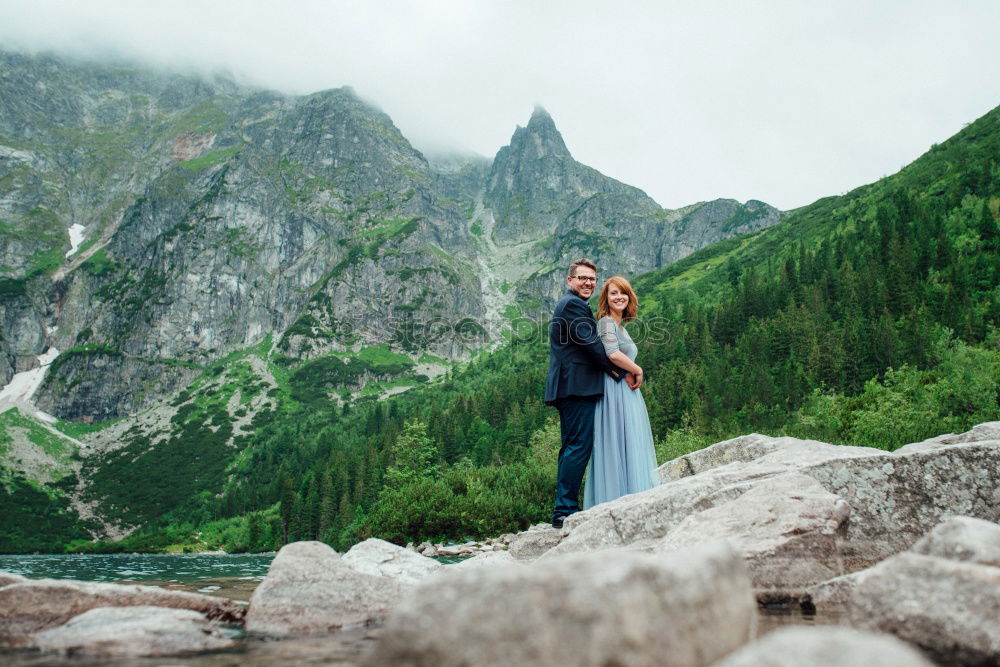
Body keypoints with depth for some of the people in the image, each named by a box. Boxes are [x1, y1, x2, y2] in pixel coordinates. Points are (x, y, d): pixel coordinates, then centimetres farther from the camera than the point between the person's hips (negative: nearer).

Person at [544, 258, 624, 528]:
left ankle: (565, 509, 17)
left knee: (572, 447, 13)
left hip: (569, 387, 11)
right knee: (579, 446, -10)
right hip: (577, 386, -11)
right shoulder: (573, 304, -9)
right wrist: (616, 370, -4)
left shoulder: (568, 304, 26)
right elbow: (591, 343, -15)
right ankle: (565, 511, -9)